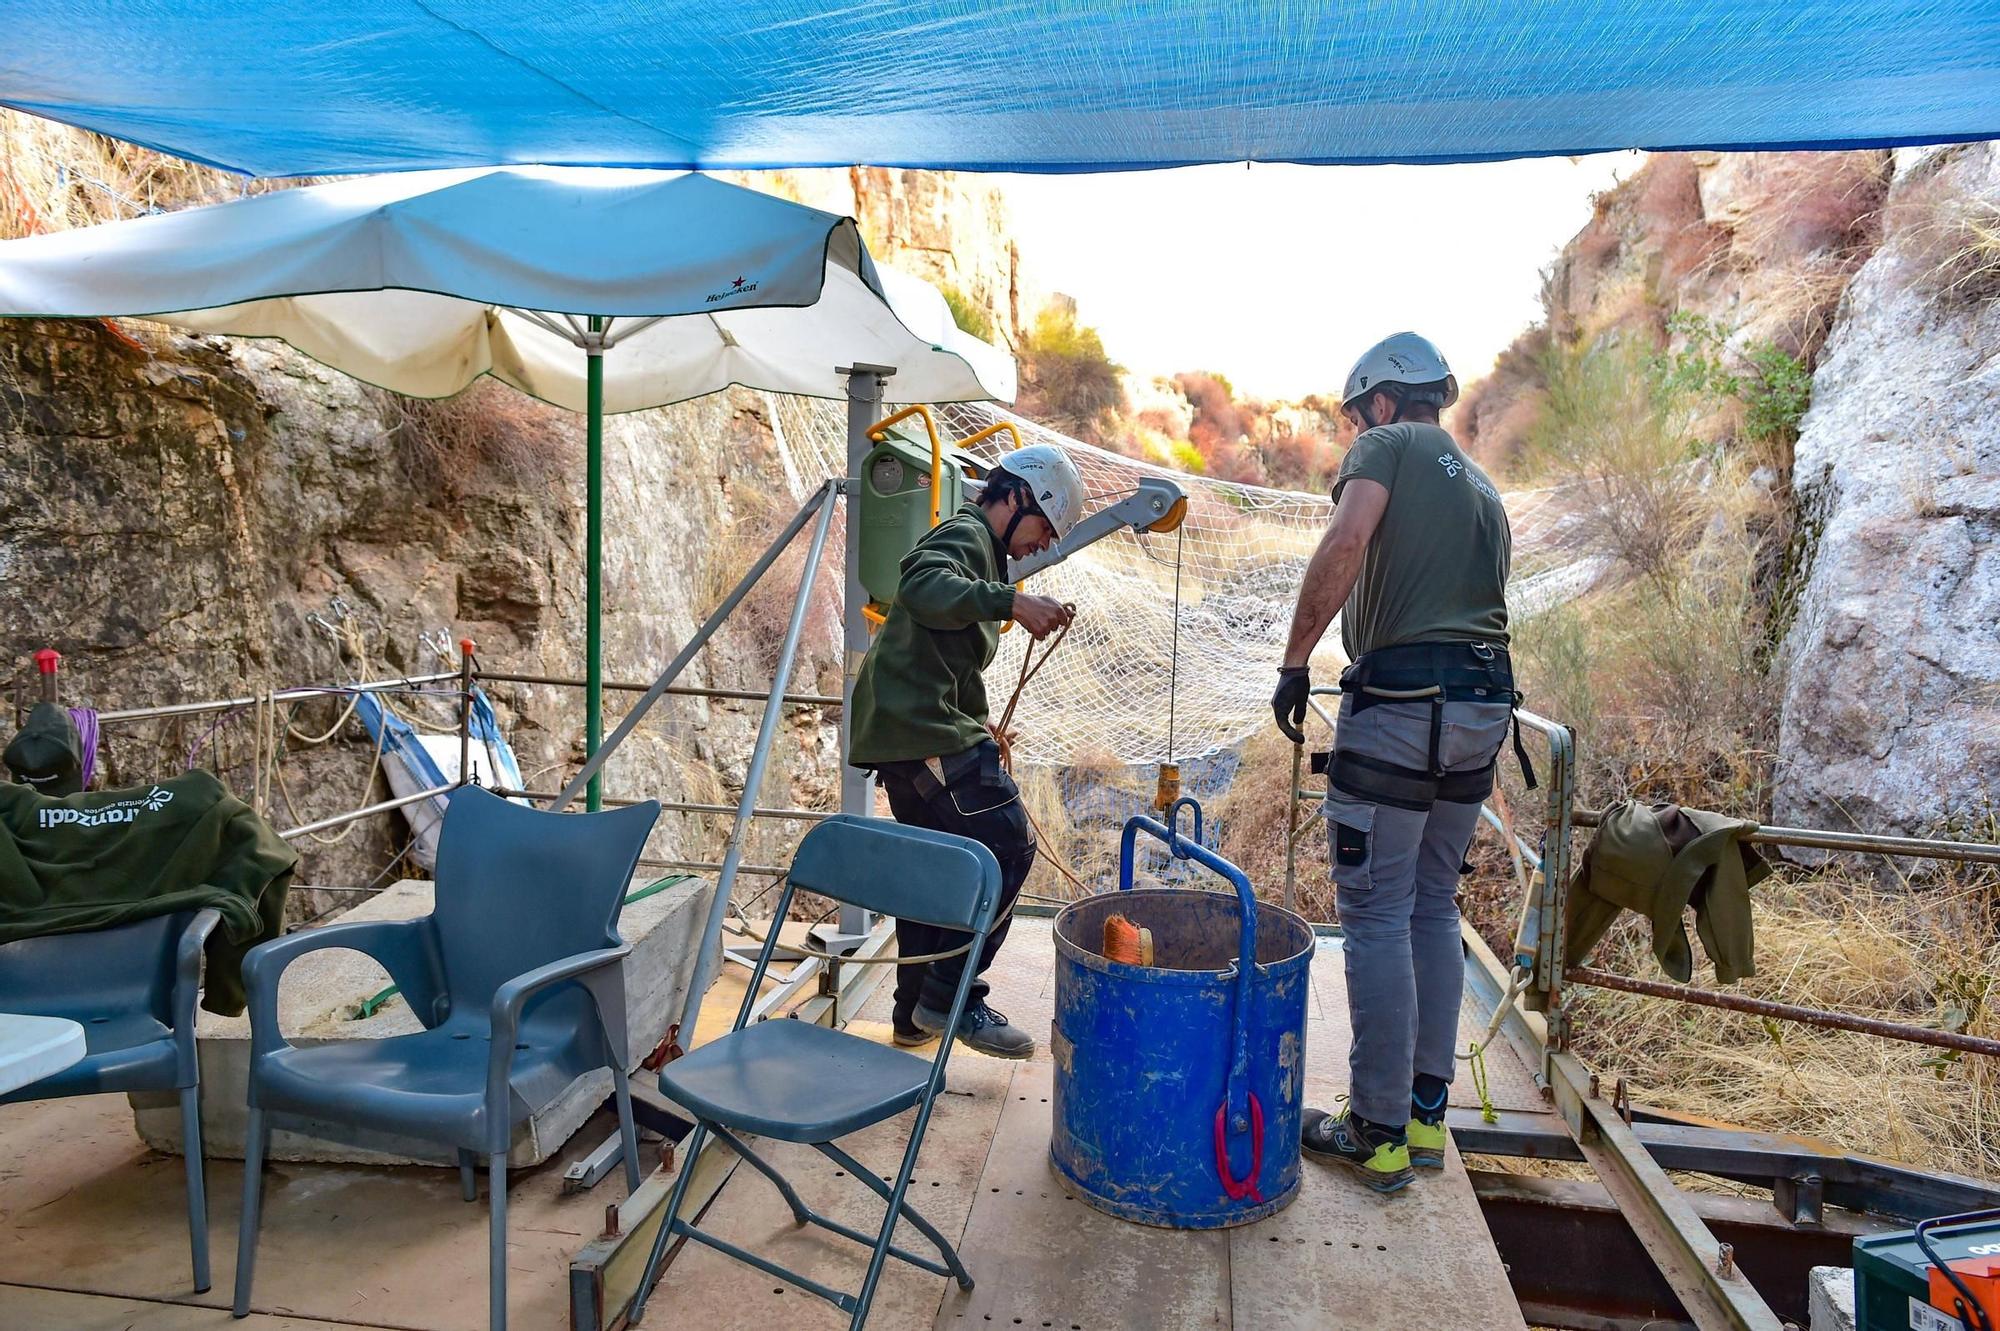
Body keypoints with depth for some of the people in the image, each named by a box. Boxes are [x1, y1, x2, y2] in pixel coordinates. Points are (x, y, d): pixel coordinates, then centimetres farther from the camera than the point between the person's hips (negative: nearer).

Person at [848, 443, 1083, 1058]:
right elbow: (921, 586, -31)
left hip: (905, 732, 11)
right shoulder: (966, 534, -6)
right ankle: (952, 995, -5)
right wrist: (1012, 602, -38)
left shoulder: (977, 547, 26)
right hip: (925, 731, -11)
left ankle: (917, 1008, 25)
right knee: (1007, 846, -10)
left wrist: (978, 724, 22)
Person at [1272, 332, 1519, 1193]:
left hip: (1400, 696, -8)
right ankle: (1426, 1115, 23)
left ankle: (1377, 1134, 5)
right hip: (1483, 705, 8)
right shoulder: (1483, 488, 25)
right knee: (1435, 909, 15)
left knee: (1377, 913, -2)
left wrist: (1295, 661, -15)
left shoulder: (1387, 447, 1)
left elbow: (1344, 545, -17)